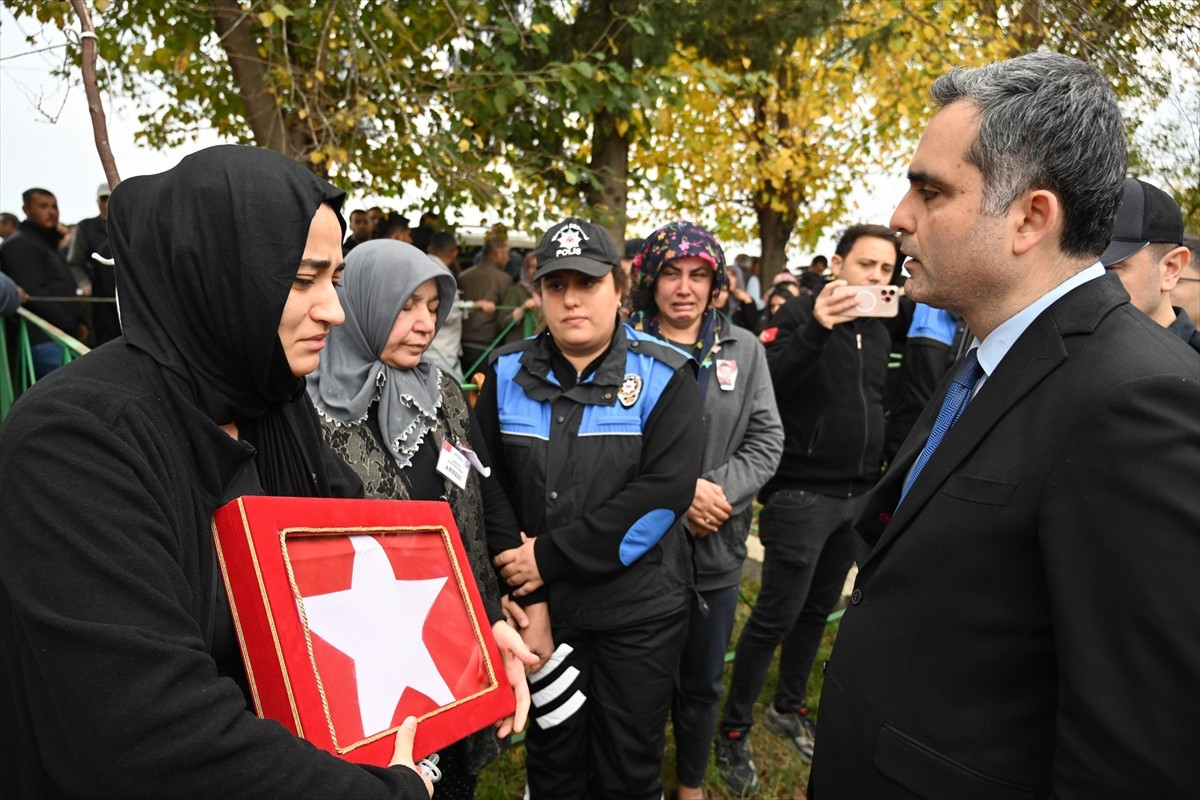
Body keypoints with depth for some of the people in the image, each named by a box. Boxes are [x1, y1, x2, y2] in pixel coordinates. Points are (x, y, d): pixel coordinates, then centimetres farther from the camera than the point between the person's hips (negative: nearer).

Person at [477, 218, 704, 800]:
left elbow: (665, 490, -19)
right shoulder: (508, 375, -1)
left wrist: (552, 556, -20)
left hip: (638, 611, -2)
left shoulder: (663, 376, -9)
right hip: (541, 607, 2)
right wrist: (526, 597, -10)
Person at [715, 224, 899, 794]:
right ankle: (734, 730, 14)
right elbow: (761, 388, -24)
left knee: (818, 610, 16)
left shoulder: (880, 331, 12)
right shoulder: (800, 313, -9)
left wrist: (882, 486, 17)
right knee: (776, 616, -2)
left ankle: (789, 708, 35)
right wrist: (815, 328, -35)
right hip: (801, 495, -6)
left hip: (858, 496, 7)